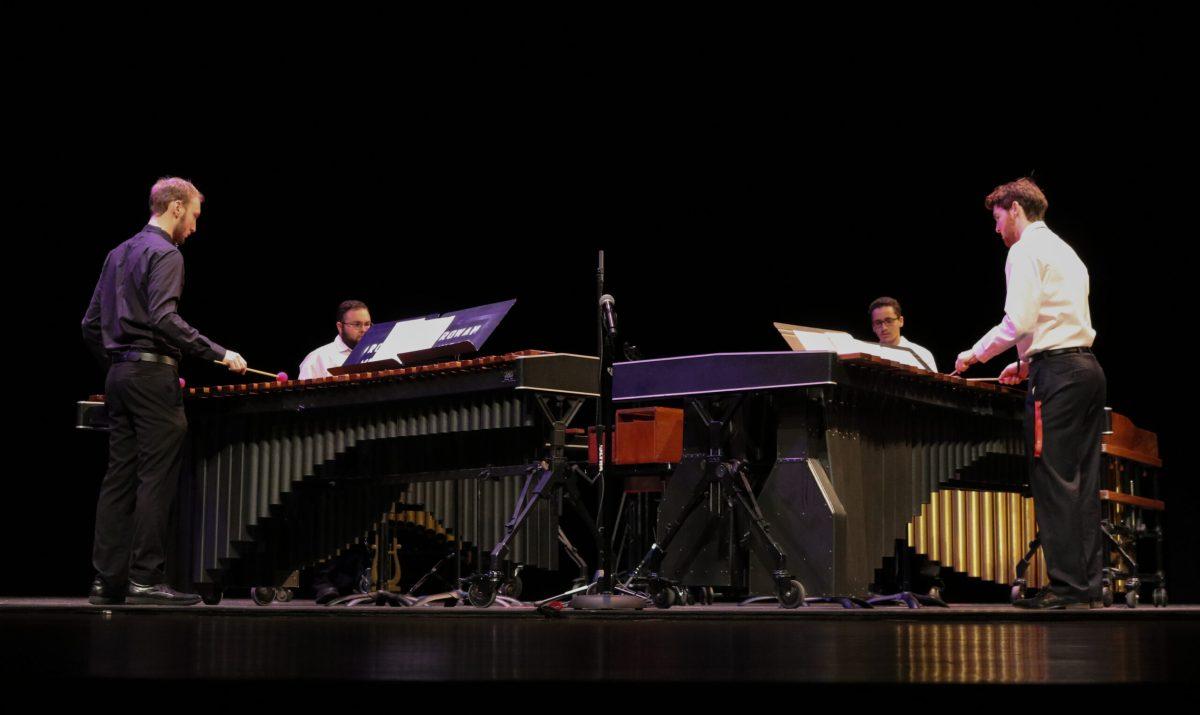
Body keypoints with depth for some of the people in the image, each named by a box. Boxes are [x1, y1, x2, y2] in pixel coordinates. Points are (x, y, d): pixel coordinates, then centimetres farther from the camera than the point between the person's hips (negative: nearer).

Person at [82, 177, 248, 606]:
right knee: (156, 478, -7)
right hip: (152, 373, -9)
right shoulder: (164, 253, -7)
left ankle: (107, 580, 7)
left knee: (119, 478, 7)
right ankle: (146, 579, -9)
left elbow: (91, 324, 19)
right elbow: (164, 319, -20)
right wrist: (219, 353, -18)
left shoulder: (118, 254, 19)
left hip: (119, 375, 9)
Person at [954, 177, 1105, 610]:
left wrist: (976, 354, -2)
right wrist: (1027, 362, 26)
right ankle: (1089, 584, 7)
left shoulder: (1026, 250, -4)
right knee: (1083, 480, 7)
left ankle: (1067, 586, -11)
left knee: (1053, 479, -9)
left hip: (1056, 372, -9)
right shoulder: (1065, 252, 25)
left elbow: (1019, 321, -14)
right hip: (1087, 366, 9)